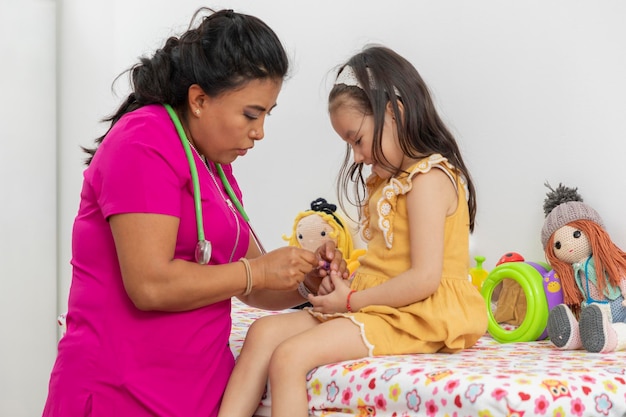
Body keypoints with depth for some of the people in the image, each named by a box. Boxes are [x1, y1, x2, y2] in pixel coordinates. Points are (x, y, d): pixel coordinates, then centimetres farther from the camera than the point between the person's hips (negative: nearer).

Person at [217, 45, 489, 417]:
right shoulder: (388, 179, 19)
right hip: (378, 306, 10)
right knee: (264, 332, -4)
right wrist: (346, 285, -1)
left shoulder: (428, 179, -12)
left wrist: (352, 300, -11)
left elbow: (424, 278, -19)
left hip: (412, 317, -10)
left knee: (289, 356, -23)